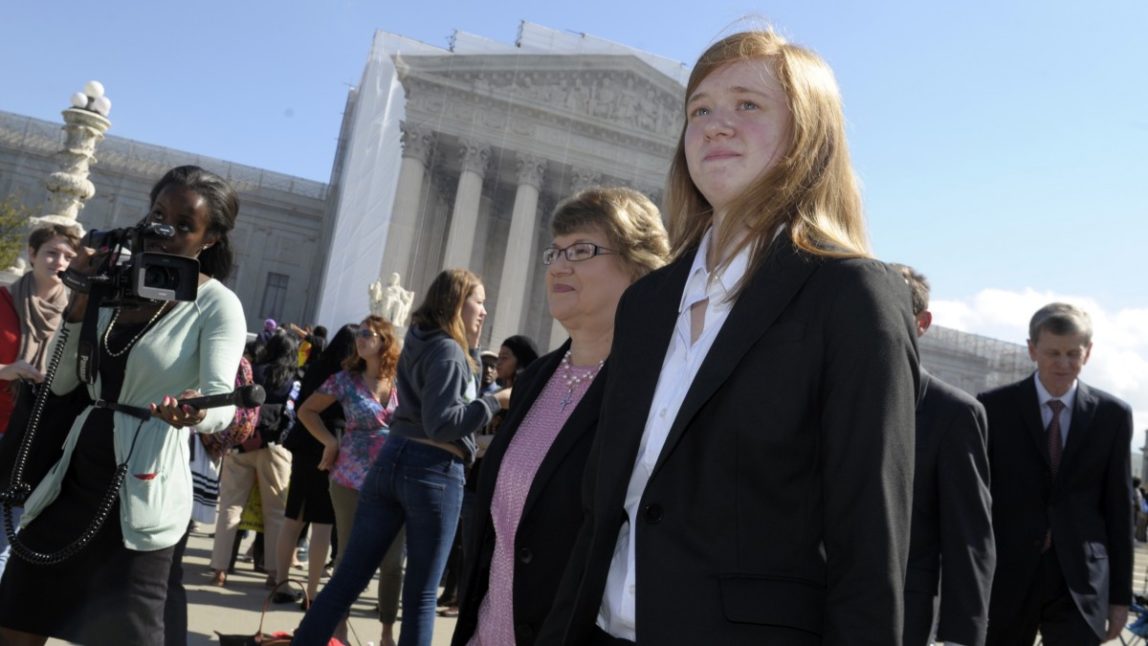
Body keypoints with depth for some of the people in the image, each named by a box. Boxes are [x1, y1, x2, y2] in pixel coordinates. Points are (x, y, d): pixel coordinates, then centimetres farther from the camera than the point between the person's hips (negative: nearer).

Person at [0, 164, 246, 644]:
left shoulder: (217, 305, -9)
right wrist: (80, 301, -2)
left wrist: (194, 411, -44)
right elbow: (61, 382, 10)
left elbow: (224, 403, -21)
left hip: (140, 491, -6)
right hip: (74, 478, 6)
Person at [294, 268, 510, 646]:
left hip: (391, 460, 8)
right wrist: (496, 401, -15)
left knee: (349, 577, 10)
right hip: (434, 473, -8)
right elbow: (442, 423, -20)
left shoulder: (420, 343, 16)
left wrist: (471, 348, 15)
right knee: (420, 594, 4)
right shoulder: (448, 350, -11)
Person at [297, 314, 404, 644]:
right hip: (352, 481, -1)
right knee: (349, 554, 8)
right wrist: (330, 441, -2)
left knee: (392, 560, 5)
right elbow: (306, 410, 8)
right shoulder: (346, 379, 0)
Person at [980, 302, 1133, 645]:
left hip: (1081, 580, 1)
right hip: (1006, 576, 0)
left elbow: (1119, 508, 6)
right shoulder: (994, 407, -2)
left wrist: (1120, 594, 6)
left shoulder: (1113, 414, 3)